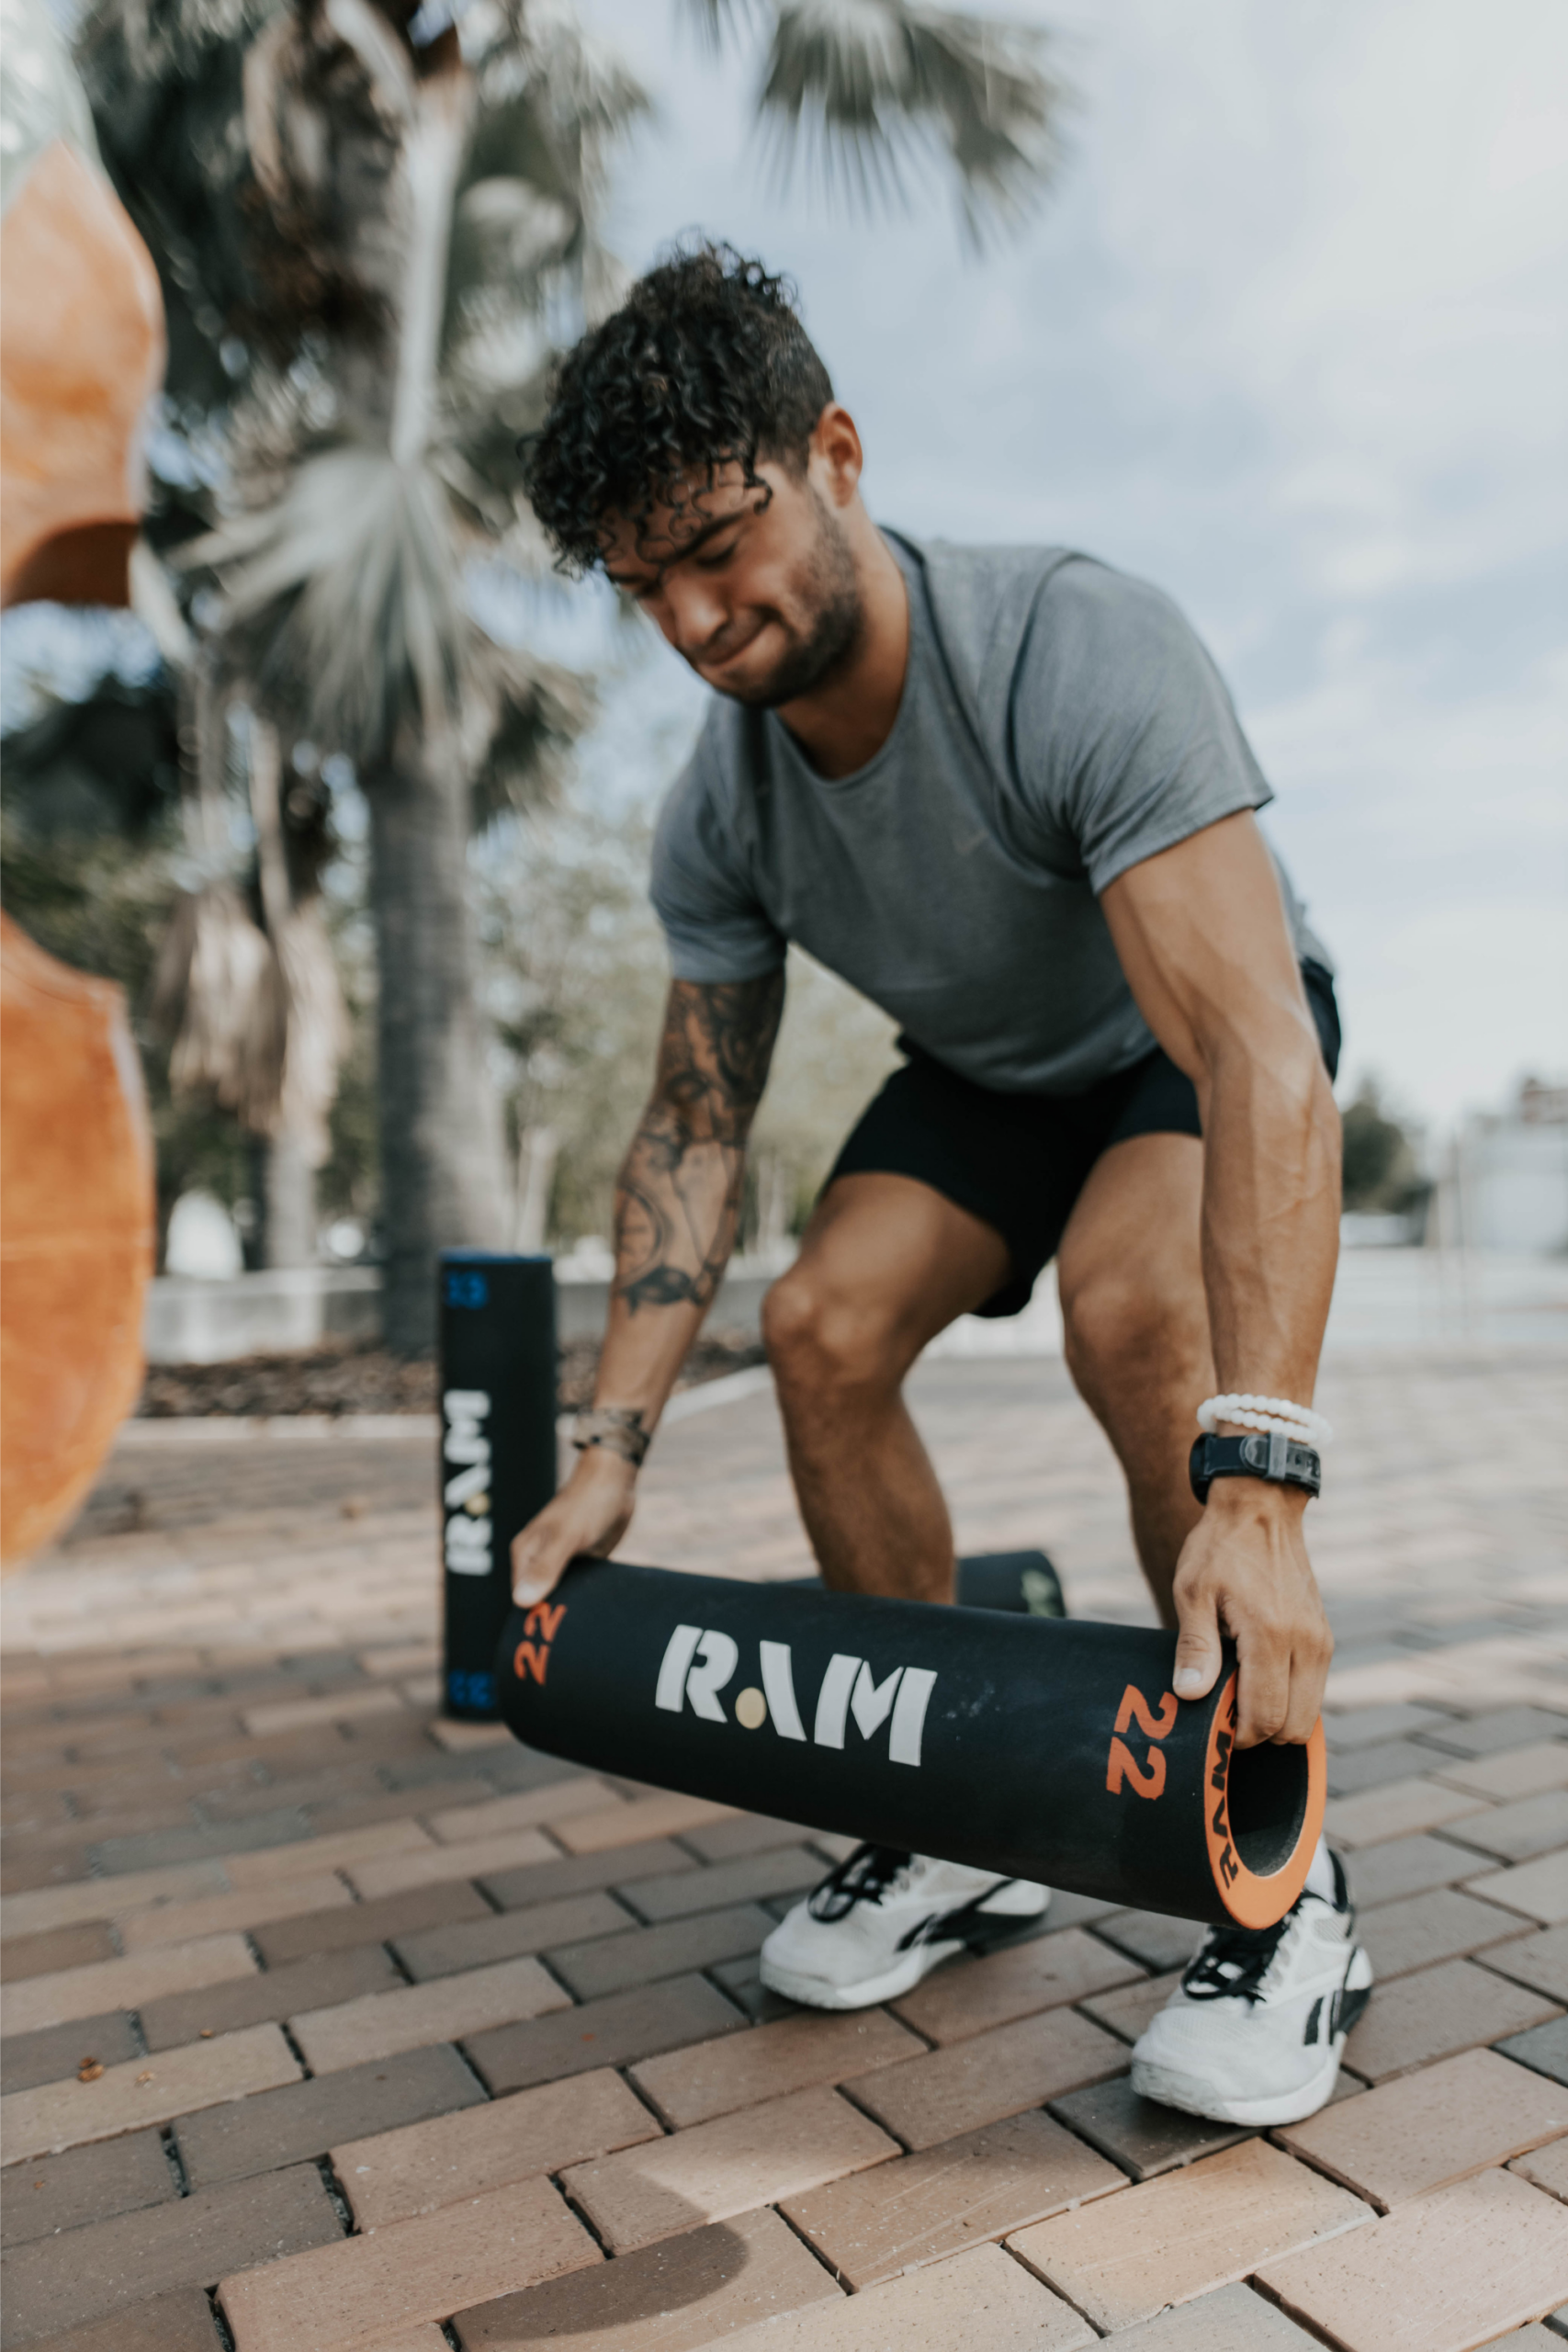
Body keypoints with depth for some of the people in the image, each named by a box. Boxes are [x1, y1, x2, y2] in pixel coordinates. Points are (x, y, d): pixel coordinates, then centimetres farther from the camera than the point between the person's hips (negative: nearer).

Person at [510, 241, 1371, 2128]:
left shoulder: (1081, 653, -34)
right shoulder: (719, 819, -15)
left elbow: (1258, 1054, -43)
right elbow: (694, 1127, -11)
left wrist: (1259, 1493, -51)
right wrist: (609, 1452, -19)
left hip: (1196, 1036, -5)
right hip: (986, 1068, 5)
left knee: (1130, 1303, -34)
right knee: (824, 1327, -17)